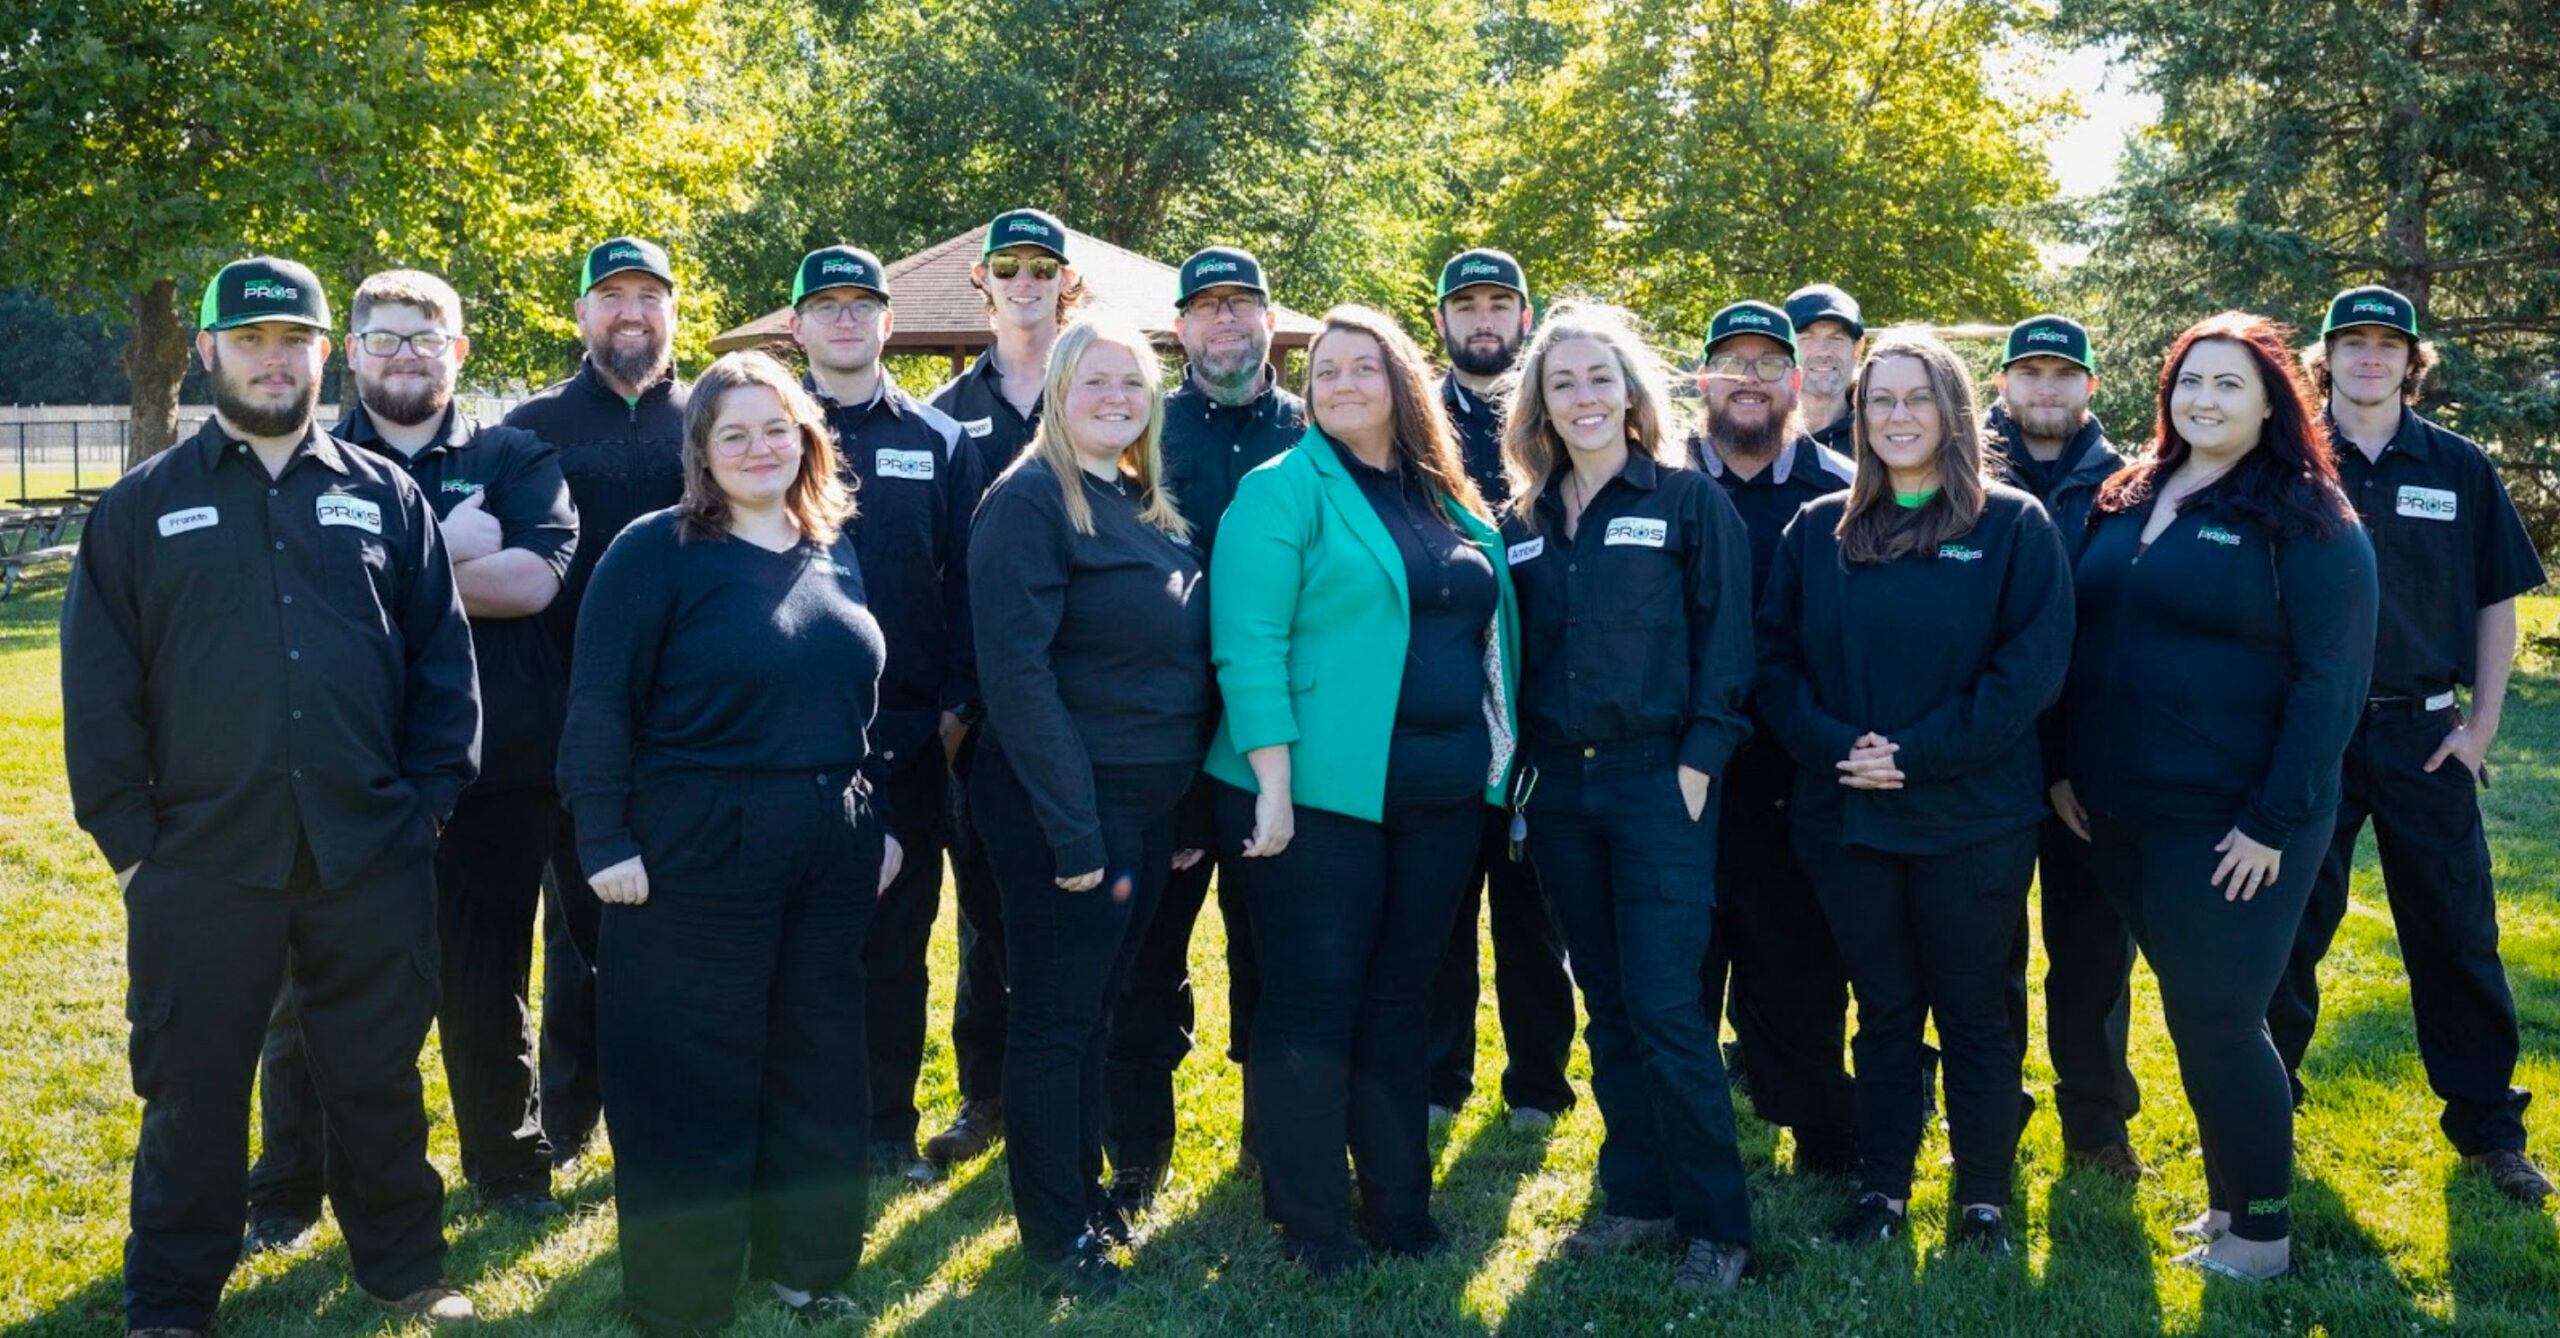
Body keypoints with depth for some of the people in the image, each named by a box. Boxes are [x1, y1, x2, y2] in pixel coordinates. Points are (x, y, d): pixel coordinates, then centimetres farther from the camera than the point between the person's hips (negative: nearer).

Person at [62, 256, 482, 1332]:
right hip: (202, 859, 0)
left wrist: (431, 797, 1)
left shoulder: (384, 497, 9)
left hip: (372, 853, 1)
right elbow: (98, 687, 4)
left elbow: (443, 659, 8)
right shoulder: (144, 507, 6)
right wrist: (126, 834, -2)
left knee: (379, 1072, 10)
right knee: (193, 1083, 7)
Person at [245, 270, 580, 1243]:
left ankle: (510, 1165, 29)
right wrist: (452, 550, -14)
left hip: (496, 770, 0)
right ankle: (288, 1190, 21)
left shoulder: (517, 459, 5)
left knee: (488, 981, 13)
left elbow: (534, 578, -11)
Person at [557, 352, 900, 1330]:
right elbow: (599, 705, -11)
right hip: (696, 853, -6)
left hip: (832, 852, 6)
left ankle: (805, 1259, 30)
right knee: (692, 1076, 3)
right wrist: (605, 841, -15)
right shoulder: (656, 551, -8)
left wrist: (881, 825, 13)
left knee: (819, 1063, 14)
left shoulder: (835, 551, 10)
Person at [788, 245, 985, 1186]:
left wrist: (958, 703, -4)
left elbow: (965, 581, 5)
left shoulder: (938, 443, 8)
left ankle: (888, 1126, 17)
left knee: (897, 938, 7)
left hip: (907, 730, 1)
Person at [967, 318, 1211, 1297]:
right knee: (1055, 1017, 3)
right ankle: (1056, 1233, 14)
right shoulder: (1030, 500, -13)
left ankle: (1085, 1187, 31)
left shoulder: (1149, 509, 12)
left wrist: (1190, 810, 11)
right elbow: (1017, 672, -20)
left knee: (1096, 1009, 18)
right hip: (1066, 807, -8)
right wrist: (1073, 829, -22)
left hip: (1150, 808, 8)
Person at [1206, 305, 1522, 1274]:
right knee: (1313, 1003, 3)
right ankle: (1311, 1223, 14)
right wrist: (1272, 787, -19)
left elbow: (1488, 633, 18)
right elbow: (1249, 648, -13)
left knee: (1399, 1000, 14)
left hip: (1441, 795, 6)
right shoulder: (1281, 493, -6)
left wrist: (1498, 760, 12)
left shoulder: (1446, 501, 13)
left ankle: (1399, 1203, 25)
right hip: (1320, 795, -6)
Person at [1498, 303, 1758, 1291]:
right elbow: (1516, 657, 14)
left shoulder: (1690, 501, -2)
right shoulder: (1525, 523, 11)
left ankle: (1715, 1225, 5)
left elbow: (1724, 641, -6)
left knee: (1663, 1007, -7)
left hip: (1658, 781, -5)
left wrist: (1697, 765, -13)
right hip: (1560, 788, 5)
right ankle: (1637, 1197, 22)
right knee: (1607, 1005, 11)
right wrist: (1519, 772, 7)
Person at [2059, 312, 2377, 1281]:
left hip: (2229, 823, -6)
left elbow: (2331, 681, -13)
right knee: (2196, 1011, 15)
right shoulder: (2126, 502, 9)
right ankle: (2228, 1197, 29)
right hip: (2120, 813, 6)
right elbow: (2084, 644, 15)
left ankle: (2260, 1233, 14)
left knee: (2215, 1018, -2)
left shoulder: (2307, 520, -9)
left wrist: (2274, 821, -16)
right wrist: (2063, 766, 7)